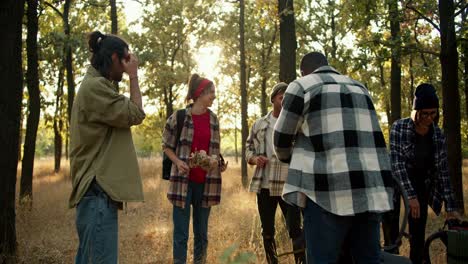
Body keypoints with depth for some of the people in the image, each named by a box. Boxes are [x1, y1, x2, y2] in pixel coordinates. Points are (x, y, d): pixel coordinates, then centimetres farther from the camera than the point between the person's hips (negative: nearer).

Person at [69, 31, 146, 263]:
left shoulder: (93, 85, 20)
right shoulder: (95, 86, -12)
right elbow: (135, 114, -10)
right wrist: (133, 75, -4)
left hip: (96, 191, 11)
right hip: (99, 191, -11)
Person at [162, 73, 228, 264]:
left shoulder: (213, 119, 7)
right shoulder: (178, 117, -6)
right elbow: (167, 146, 3)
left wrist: (220, 164, -4)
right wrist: (178, 161, -14)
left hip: (206, 182, 4)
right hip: (183, 180, -4)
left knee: (201, 232, 12)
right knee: (181, 233, 0)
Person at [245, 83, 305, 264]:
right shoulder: (260, 124, 9)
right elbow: (248, 148, 15)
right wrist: (254, 158, -7)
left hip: (290, 186, -3)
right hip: (265, 185, 3)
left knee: (295, 230, -6)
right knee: (267, 230, 13)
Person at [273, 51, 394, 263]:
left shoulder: (301, 86, 6)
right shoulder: (360, 88, 23)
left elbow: (282, 137, 9)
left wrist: (291, 160, 30)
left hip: (330, 189, -5)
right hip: (371, 187, 6)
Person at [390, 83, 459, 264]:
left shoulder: (438, 136, -4)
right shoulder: (399, 127, -15)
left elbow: (443, 171, -2)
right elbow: (397, 163, -20)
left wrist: (450, 207, -4)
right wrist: (410, 196, -25)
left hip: (421, 187, 3)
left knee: (418, 233, 3)